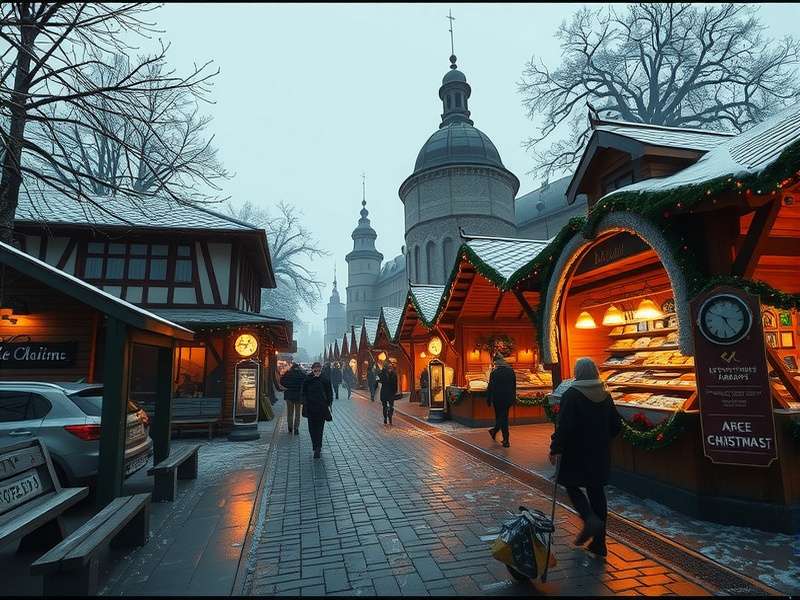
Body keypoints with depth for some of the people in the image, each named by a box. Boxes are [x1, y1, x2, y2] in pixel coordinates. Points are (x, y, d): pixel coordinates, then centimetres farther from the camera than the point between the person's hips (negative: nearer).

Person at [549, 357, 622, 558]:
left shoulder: (572, 394, -15)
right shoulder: (605, 395, 3)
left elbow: (564, 426, -20)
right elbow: (616, 425, 8)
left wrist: (556, 449, -12)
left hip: (576, 453, -5)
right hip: (601, 454, 6)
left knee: (572, 486, 12)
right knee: (597, 491, 13)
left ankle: (590, 519, -12)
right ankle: (599, 543, 19)